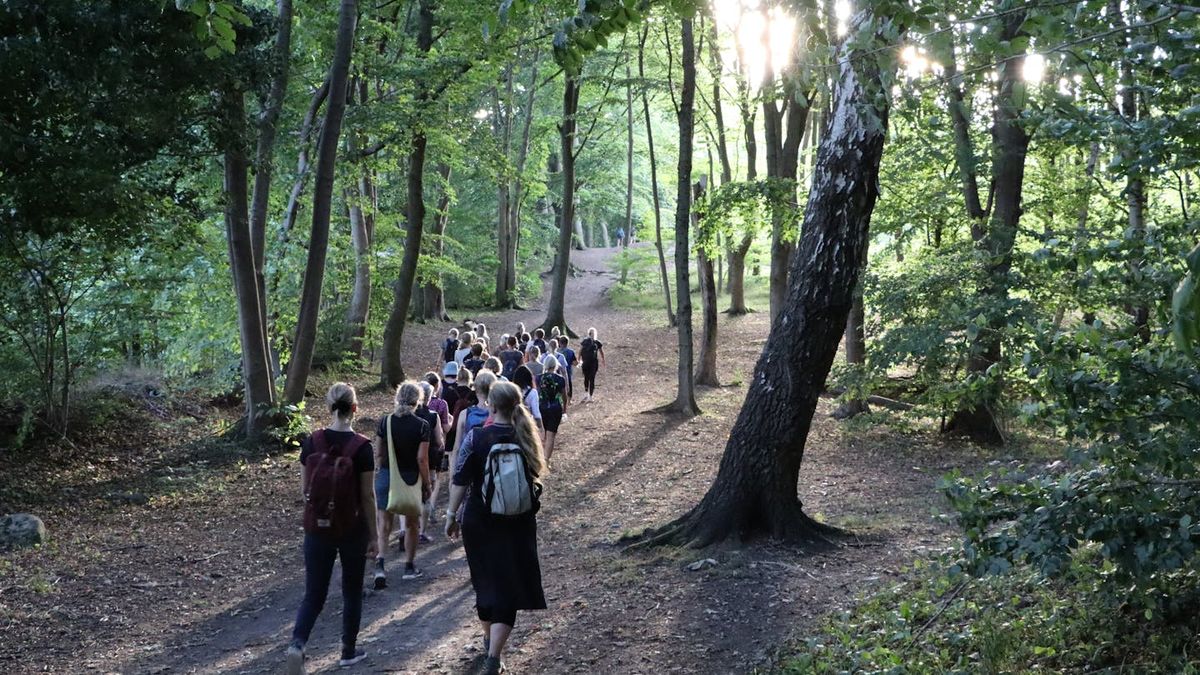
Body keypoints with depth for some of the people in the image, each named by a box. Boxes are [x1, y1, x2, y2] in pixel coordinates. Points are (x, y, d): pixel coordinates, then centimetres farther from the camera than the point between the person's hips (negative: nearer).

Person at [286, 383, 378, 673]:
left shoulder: (311, 442, -4)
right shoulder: (361, 446, -13)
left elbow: (304, 490, 3)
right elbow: (367, 497, -9)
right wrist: (374, 536, 0)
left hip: (317, 528, 2)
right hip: (353, 530, -2)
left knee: (314, 594, 8)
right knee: (352, 592, 16)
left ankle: (297, 644, -15)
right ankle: (349, 651, 26)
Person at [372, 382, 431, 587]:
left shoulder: (385, 422, -3)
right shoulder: (422, 426, -11)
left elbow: (378, 455, 1)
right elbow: (422, 459, -11)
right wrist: (427, 484, -1)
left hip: (386, 476, 1)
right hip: (412, 478, -1)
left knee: (384, 524, 6)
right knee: (412, 523, 16)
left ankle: (380, 565, -12)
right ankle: (409, 566, 26)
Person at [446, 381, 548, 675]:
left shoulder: (478, 437, -12)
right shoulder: (526, 438, -5)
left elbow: (460, 480, -12)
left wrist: (451, 515, -2)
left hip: (479, 521, -1)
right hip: (518, 524, 1)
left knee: (485, 581, 19)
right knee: (508, 585, 2)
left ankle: (489, 639, 39)